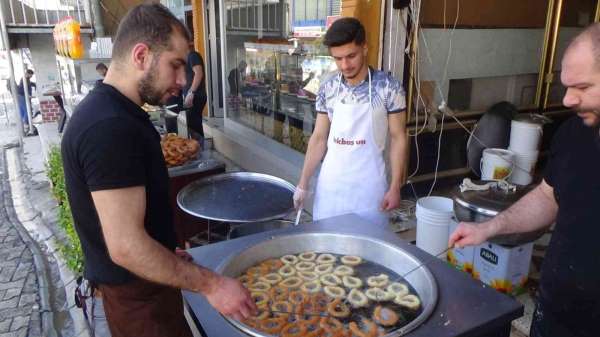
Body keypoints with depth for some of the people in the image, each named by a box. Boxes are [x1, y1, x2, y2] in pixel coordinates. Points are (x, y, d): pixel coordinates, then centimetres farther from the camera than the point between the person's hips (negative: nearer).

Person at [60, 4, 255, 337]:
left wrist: (166, 252, 17)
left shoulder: (105, 112, 5)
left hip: (133, 281, 9)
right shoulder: (112, 127, -28)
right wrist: (210, 284, -23)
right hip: (138, 290, -9)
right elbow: (126, 247, -29)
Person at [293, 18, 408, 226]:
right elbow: (319, 138, 5)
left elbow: (398, 138, -5)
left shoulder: (388, 88, -10)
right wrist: (303, 184, 4)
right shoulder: (327, 89, -1)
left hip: (368, 183, -3)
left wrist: (395, 187, -8)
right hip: (330, 182, 3)